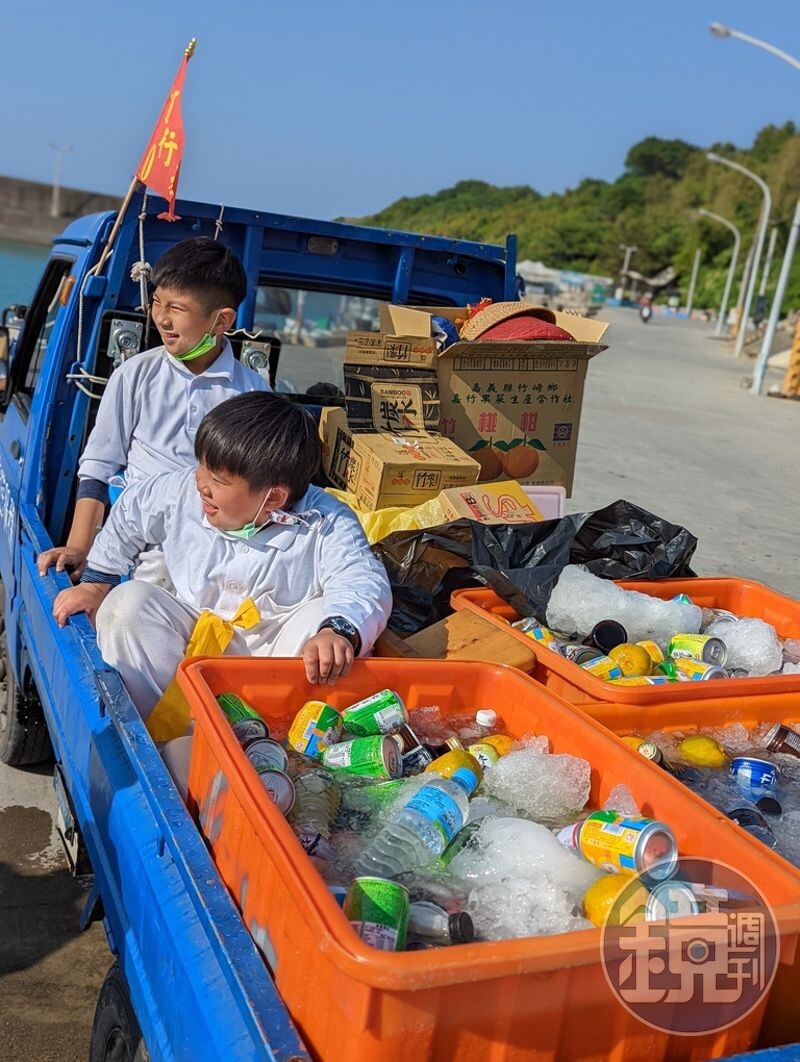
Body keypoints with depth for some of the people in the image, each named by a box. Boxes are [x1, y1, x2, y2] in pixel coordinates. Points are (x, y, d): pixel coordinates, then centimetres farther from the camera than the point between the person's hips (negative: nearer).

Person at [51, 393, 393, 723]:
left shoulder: (326, 525, -22)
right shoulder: (183, 492, -9)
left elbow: (365, 582, -37)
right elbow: (130, 511, 12)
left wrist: (339, 631, -60)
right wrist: (96, 582, 14)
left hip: (277, 651, -3)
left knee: (324, 614, -32)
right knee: (128, 602, -21)